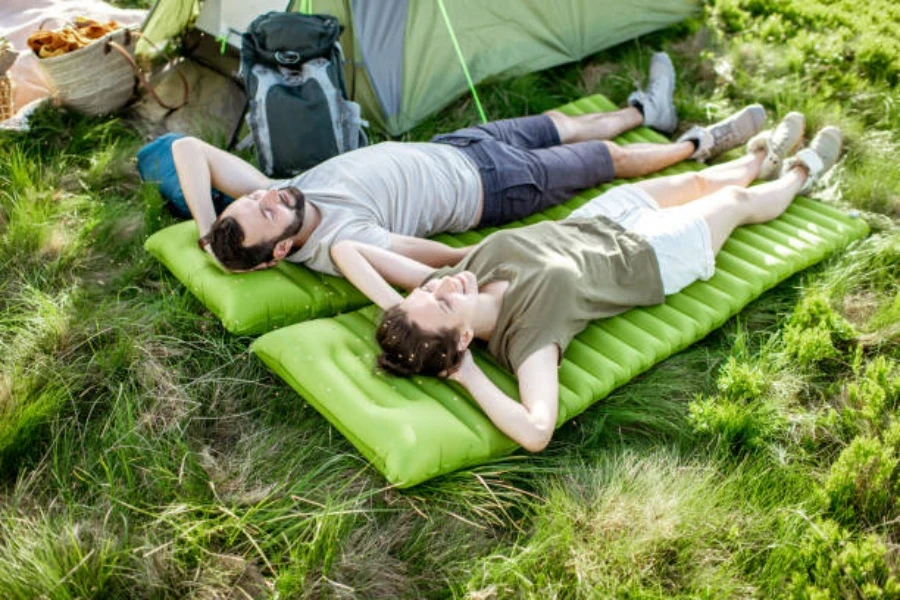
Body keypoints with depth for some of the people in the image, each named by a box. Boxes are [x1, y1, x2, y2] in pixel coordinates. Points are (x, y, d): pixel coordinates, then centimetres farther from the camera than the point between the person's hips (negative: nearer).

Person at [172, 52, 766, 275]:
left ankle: (644, 109, 56)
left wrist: (207, 231, -25)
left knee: (560, 122, 26)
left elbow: (190, 148, -16)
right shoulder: (342, 243, -38)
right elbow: (456, 259, -38)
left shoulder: (273, 196, -18)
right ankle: (702, 144, 40)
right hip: (487, 185, -7)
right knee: (608, 157, 12)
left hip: (443, 148, 7)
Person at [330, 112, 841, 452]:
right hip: (650, 256, -5)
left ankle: (764, 155, 66)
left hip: (586, 224, 6)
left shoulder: (437, 290, -29)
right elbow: (536, 431, -59)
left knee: (697, 181, 30)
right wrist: (467, 377, -51)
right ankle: (799, 174, 58)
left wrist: (394, 307, -39)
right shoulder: (526, 332, -44)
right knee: (738, 199, 21)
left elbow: (347, 250, -28)